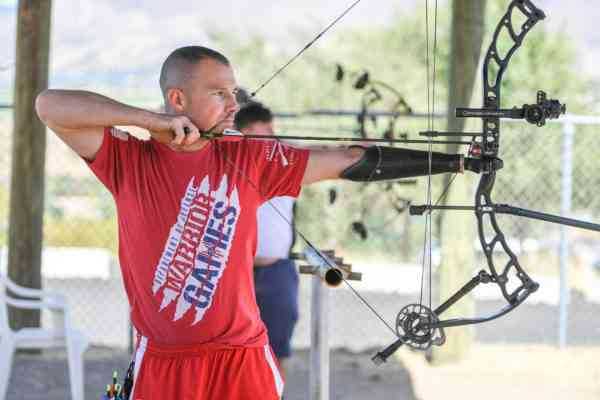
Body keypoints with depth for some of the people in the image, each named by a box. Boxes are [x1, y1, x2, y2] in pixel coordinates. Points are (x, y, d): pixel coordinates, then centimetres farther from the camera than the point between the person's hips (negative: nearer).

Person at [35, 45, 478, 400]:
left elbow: (352, 161, 2)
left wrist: (452, 162, -1)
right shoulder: (128, 160, -1)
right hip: (161, 363, -1)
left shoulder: (251, 158, 3)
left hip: (242, 360, 1)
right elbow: (50, 105, -10)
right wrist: (153, 120, -15)